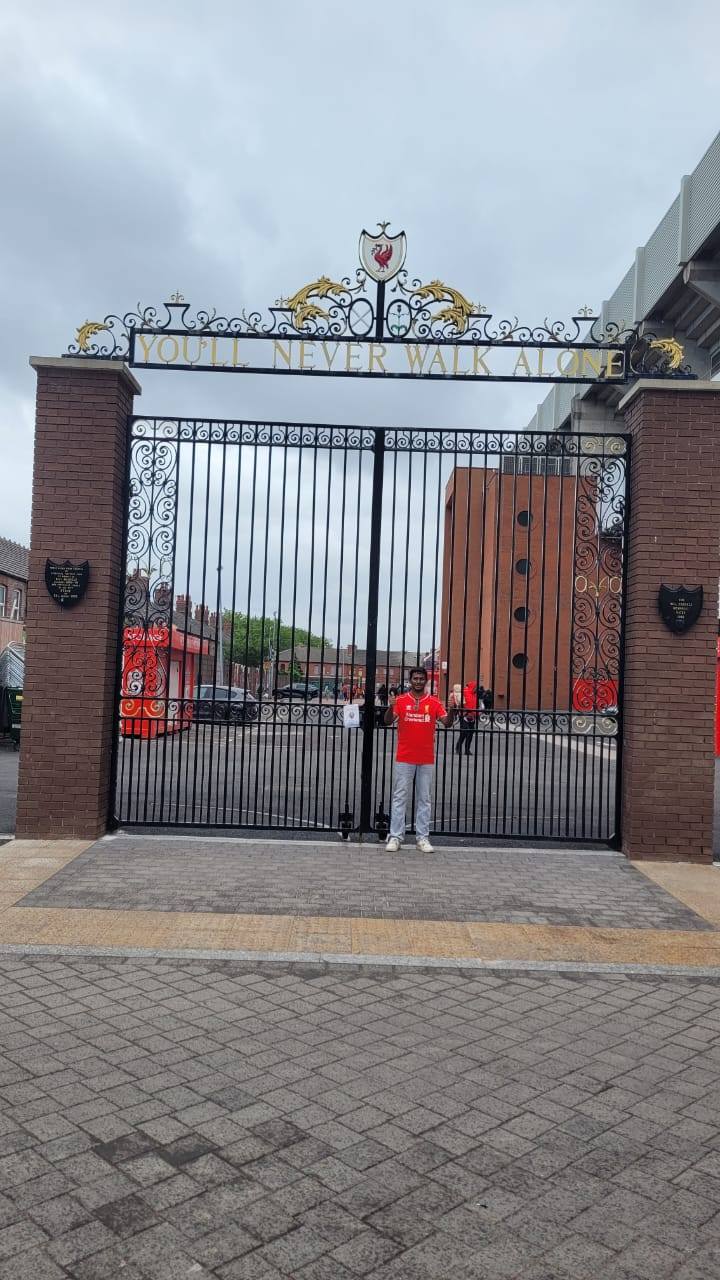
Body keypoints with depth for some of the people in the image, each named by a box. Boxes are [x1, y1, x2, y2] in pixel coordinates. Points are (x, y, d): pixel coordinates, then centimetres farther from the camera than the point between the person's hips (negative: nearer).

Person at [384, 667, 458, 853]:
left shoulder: (434, 702, 2)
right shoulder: (400, 700, 0)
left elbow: (446, 723, -4)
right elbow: (388, 721, -8)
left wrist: (452, 711, -24)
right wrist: (391, 707, -28)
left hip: (426, 759, 1)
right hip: (404, 758, -1)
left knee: (424, 799, 7)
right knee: (399, 797, 2)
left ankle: (422, 837, 13)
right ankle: (395, 836, 6)